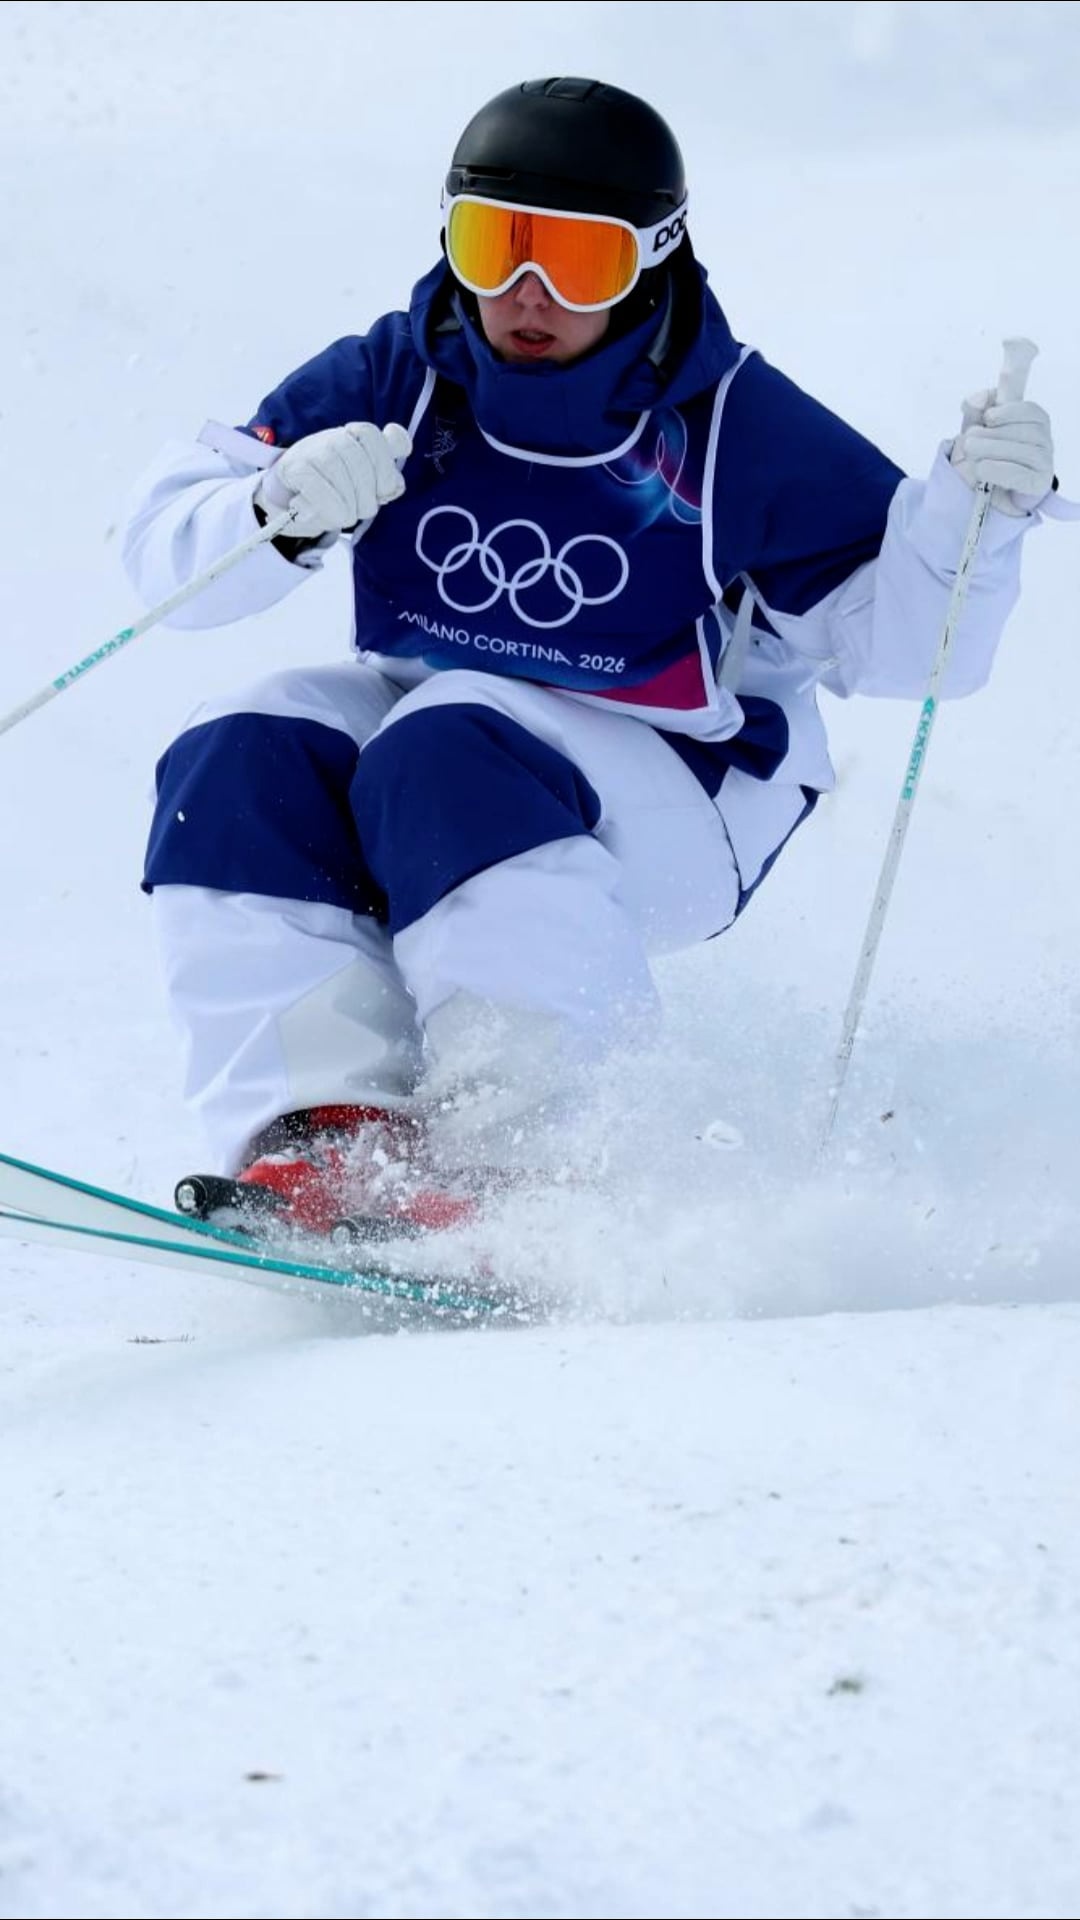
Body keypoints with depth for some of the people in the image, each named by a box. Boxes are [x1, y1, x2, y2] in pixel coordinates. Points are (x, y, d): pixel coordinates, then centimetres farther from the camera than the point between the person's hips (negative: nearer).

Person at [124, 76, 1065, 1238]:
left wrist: (969, 509, -24)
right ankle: (323, 1124, -35)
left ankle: (494, 1149, -42)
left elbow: (899, 640, -5)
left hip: (663, 808, -4)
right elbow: (166, 557, -4)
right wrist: (286, 516, -26)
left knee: (446, 755, -34)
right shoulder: (393, 382, -1)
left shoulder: (737, 428, -6)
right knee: (236, 772, -23)